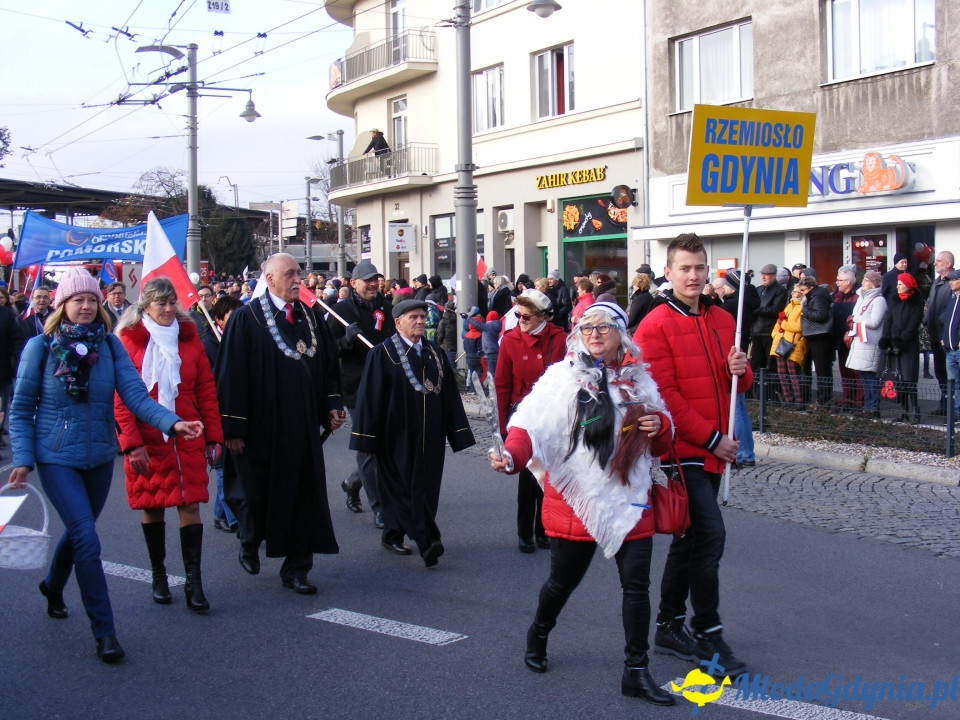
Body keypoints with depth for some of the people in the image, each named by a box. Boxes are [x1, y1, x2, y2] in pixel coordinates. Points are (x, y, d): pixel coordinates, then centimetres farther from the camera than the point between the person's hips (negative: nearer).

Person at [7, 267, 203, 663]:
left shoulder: (110, 345, -2)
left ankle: (53, 586, 51)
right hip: (58, 458, -4)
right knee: (86, 538, -12)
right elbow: (21, 409, -3)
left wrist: (172, 422, -29)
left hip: (99, 455, 4)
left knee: (79, 529, 21)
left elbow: (135, 394, -13)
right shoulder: (41, 347, -8)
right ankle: (104, 631, -3)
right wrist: (23, 459, -12)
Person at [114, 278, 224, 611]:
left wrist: (213, 435, 3)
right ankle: (158, 575, 23)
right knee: (152, 506, 8)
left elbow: (206, 389, 7)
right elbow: (120, 396, -6)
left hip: (187, 437, 2)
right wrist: (130, 442, -13)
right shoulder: (129, 339, -3)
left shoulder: (188, 336, 6)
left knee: (190, 505, -5)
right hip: (146, 440, -2)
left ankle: (194, 581, -3)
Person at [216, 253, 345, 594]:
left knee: (303, 493, 4)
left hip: (302, 426, 5)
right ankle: (249, 543, 37)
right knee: (258, 493, 8)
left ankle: (296, 569, 13)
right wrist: (233, 426, -13)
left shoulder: (310, 317, 9)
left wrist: (332, 405, 1)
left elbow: (328, 365, 14)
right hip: (262, 427, -4)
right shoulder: (247, 318, -7)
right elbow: (232, 374, -10)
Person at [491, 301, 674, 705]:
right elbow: (531, 424, -18)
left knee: (637, 585, 1)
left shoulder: (638, 381, 9)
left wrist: (661, 426, -6)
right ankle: (537, 637, 40)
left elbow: (660, 445, 18)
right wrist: (512, 455, -38)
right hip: (576, 501, -3)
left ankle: (636, 673, 12)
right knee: (563, 581, 10)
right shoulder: (562, 378, -5)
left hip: (630, 501, 3)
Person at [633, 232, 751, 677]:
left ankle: (669, 628, 26)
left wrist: (740, 371, -4)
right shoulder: (656, 326, -10)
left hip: (713, 451, 8)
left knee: (690, 538, 14)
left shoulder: (722, 321, 12)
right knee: (710, 534, -12)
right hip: (682, 450, -8)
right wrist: (711, 438, -17)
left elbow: (736, 384, 20)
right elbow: (663, 395, -15)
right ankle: (708, 636, 0)